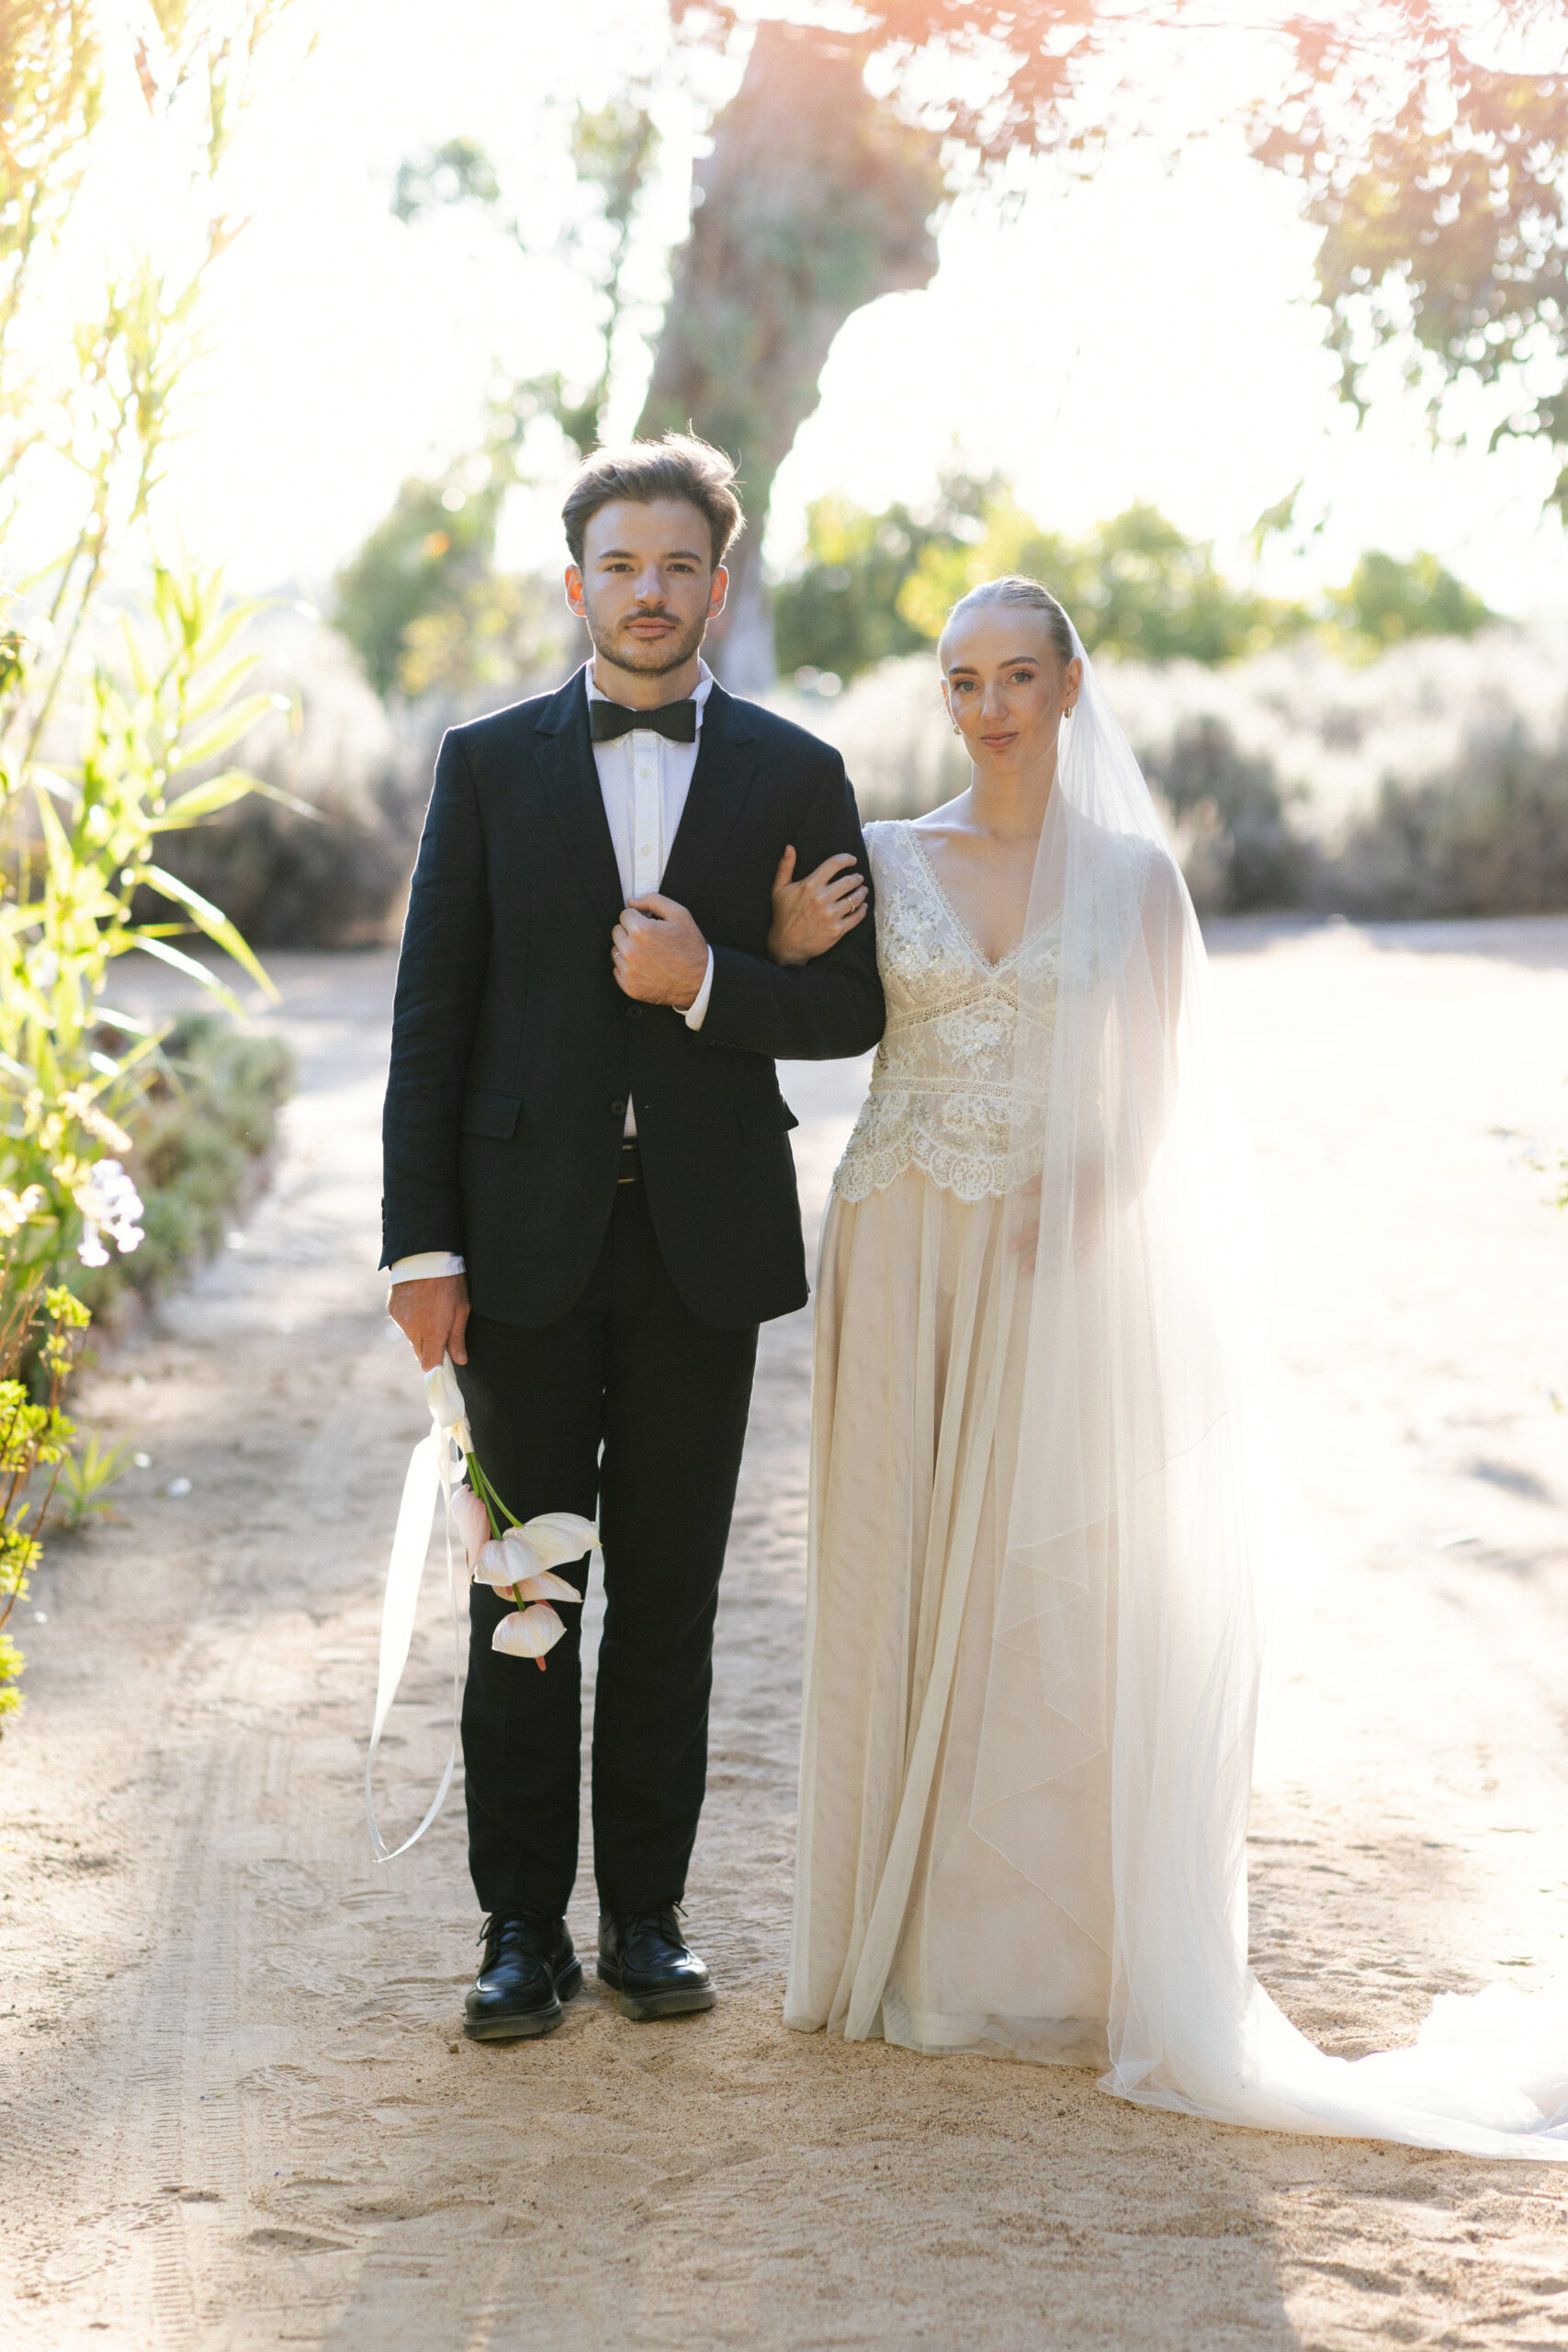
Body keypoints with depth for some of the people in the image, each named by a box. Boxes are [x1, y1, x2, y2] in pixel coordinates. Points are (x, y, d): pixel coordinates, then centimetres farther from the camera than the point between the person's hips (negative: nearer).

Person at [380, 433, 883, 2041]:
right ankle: (525, 1926, 11)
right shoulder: (490, 764, 4)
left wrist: (709, 982, -15)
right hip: (528, 1235, 0)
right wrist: (421, 1244, -5)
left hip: (705, 1240, 1)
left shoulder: (793, 777, 5)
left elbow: (854, 1009, 3)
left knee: (670, 1592, 7)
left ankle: (645, 1914, 16)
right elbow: (432, 1016, 1)